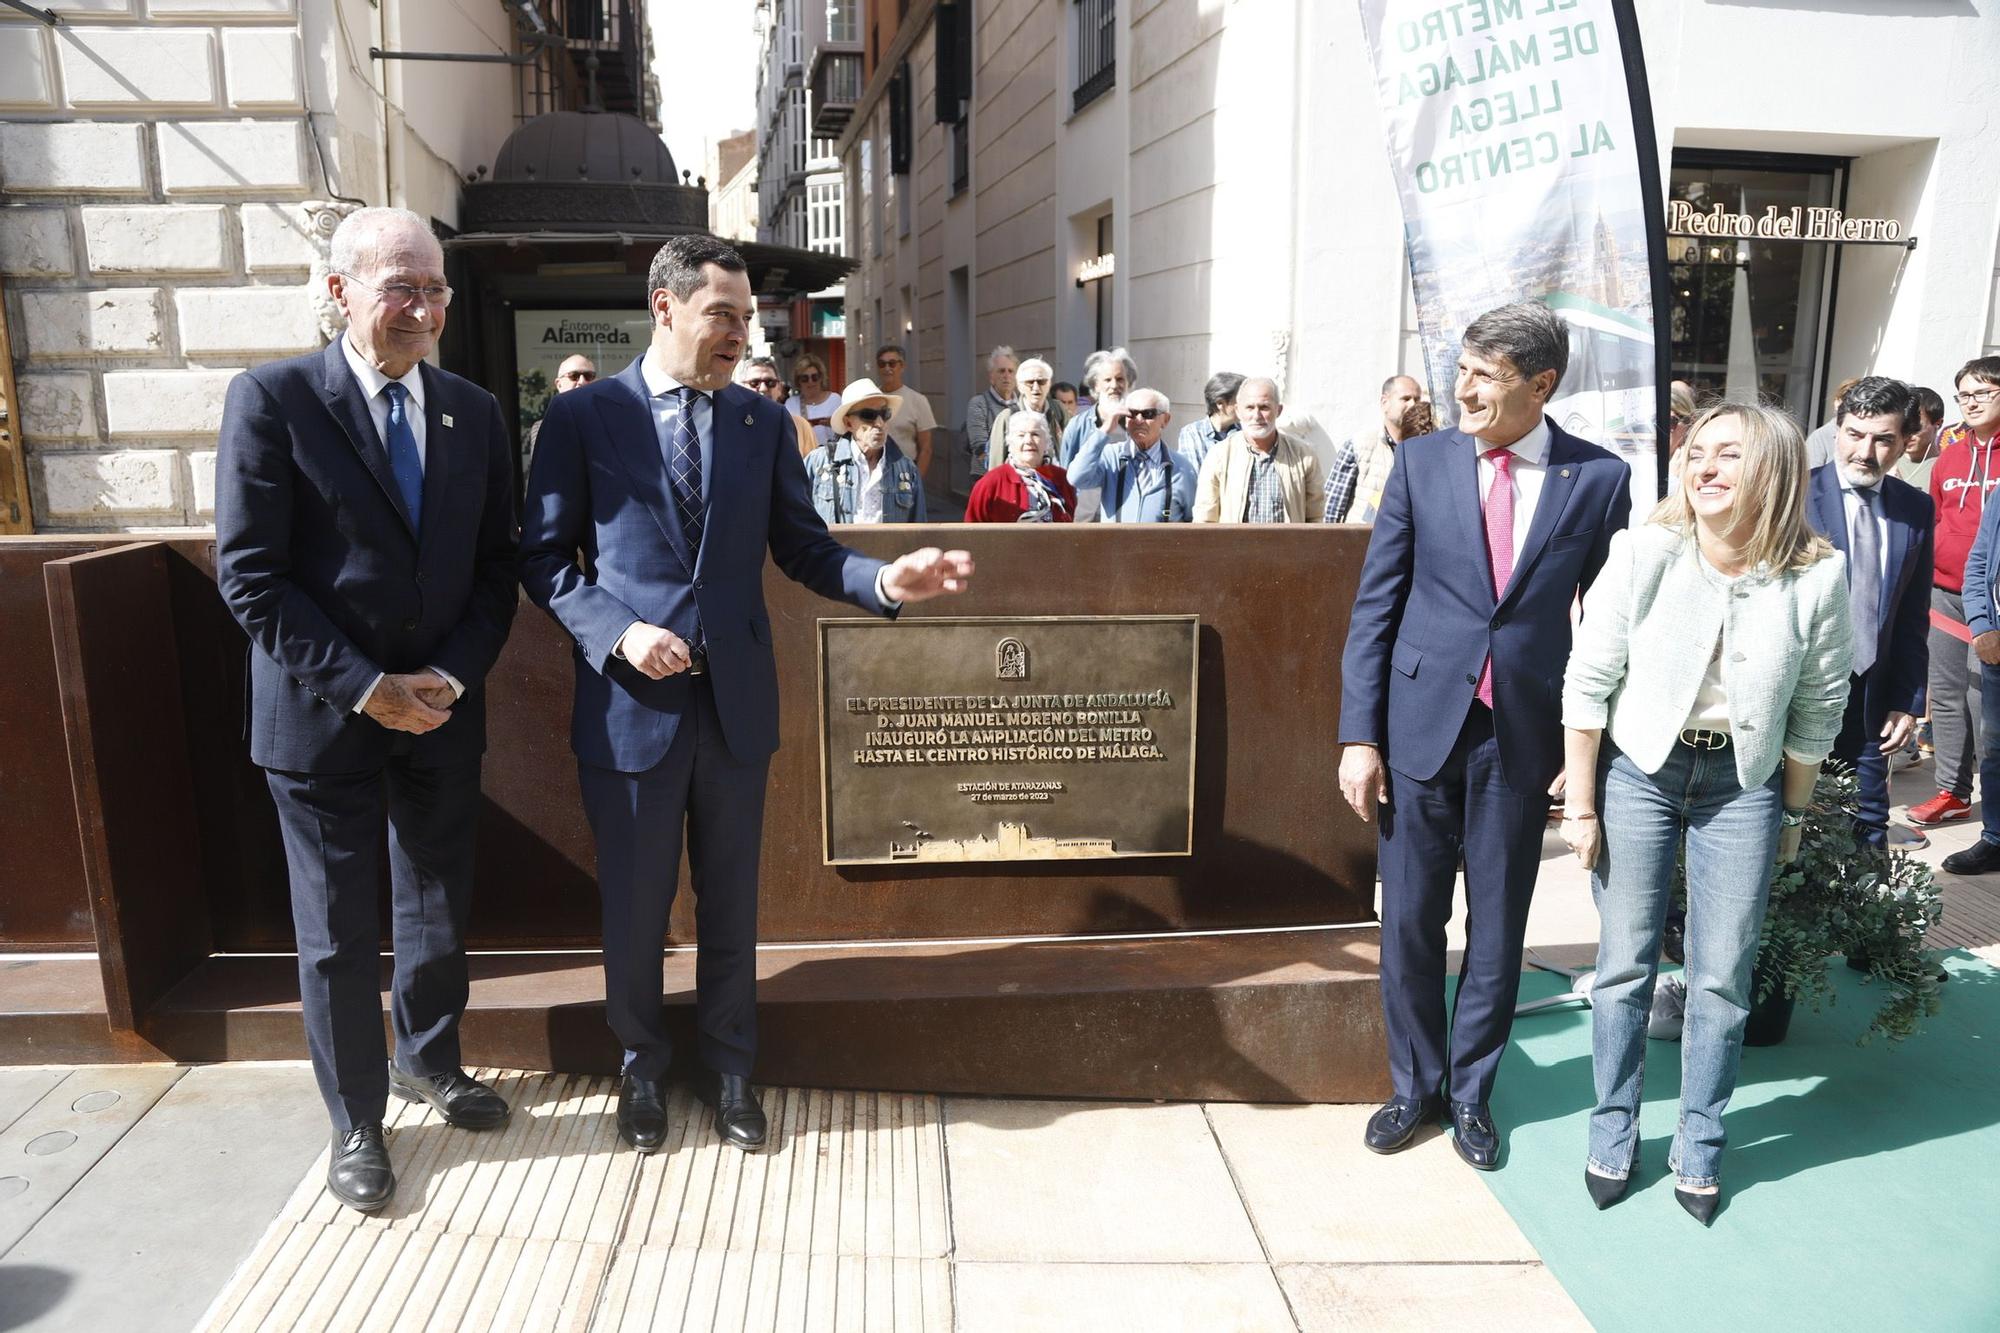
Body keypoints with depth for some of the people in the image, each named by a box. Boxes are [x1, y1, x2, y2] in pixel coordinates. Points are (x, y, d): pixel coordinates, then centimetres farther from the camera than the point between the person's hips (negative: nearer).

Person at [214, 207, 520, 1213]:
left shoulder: (474, 412, 4)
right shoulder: (272, 400, -9)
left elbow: (495, 564, 6)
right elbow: (249, 576, -12)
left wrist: (453, 675, -8)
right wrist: (363, 686, -16)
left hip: (442, 710, 4)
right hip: (322, 717, -4)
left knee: (439, 907, 17)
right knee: (337, 932, 8)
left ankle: (429, 1062, 42)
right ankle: (356, 1121, 27)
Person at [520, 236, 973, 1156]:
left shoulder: (763, 423, 5)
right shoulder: (583, 416, -2)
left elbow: (802, 548, 4)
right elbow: (544, 557, -1)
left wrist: (886, 579, -15)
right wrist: (617, 632, -16)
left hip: (736, 700, 2)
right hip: (631, 701, -2)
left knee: (730, 899, 14)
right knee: (634, 904, 12)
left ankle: (729, 1064, 34)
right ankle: (642, 1063, 36)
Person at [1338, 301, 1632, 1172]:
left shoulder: (1599, 478, -2)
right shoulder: (1422, 461, -1)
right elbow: (1375, 605, -1)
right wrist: (1359, 735, -5)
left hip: (1524, 738, 0)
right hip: (1422, 725, 1)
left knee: (1497, 928, 12)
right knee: (1409, 921, 9)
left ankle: (1471, 1091, 32)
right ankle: (1416, 1084, 29)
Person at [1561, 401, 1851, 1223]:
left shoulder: (1816, 577, -10)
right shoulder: (1643, 553, -12)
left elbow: (1817, 711, 1)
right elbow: (1588, 684, -7)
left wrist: (1793, 815, 7)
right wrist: (1580, 804, -5)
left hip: (1743, 784, 1)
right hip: (1638, 772, 0)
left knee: (1722, 978, 7)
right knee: (1625, 964, 8)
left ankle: (1699, 1149, 27)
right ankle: (1613, 1135, 26)